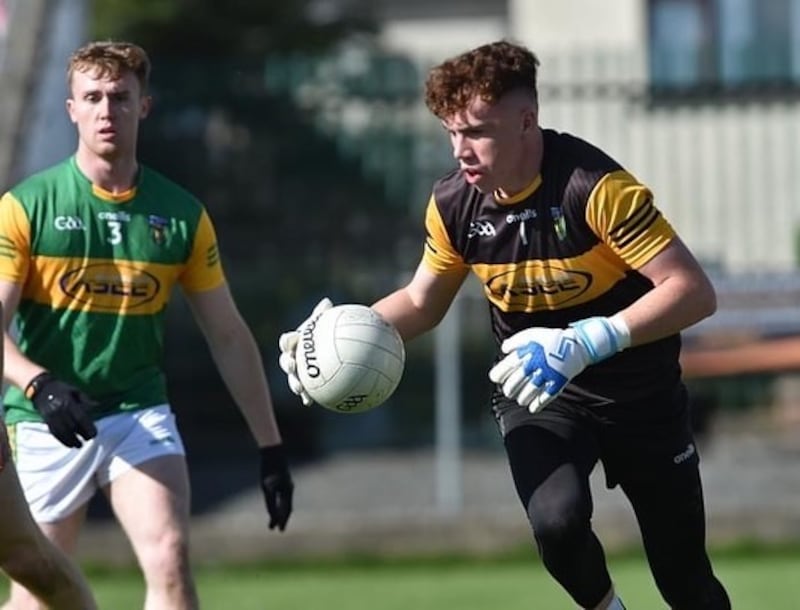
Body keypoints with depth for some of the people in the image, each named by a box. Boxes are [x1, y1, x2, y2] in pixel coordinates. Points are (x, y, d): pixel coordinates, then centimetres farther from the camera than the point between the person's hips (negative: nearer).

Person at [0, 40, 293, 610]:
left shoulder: (182, 215, 2)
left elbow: (228, 335, 7)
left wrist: (271, 445, 5)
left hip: (140, 412, 1)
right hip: (47, 426, -1)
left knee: (171, 560, -18)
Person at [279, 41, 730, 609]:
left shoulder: (593, 185, -27)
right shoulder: (454, 204, -12)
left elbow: (694, 292, -29)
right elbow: (422, 301, 8)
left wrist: (585, 344, -39)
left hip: (638, 389, -2)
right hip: (538, 391, 2)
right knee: (556, 519, -30)